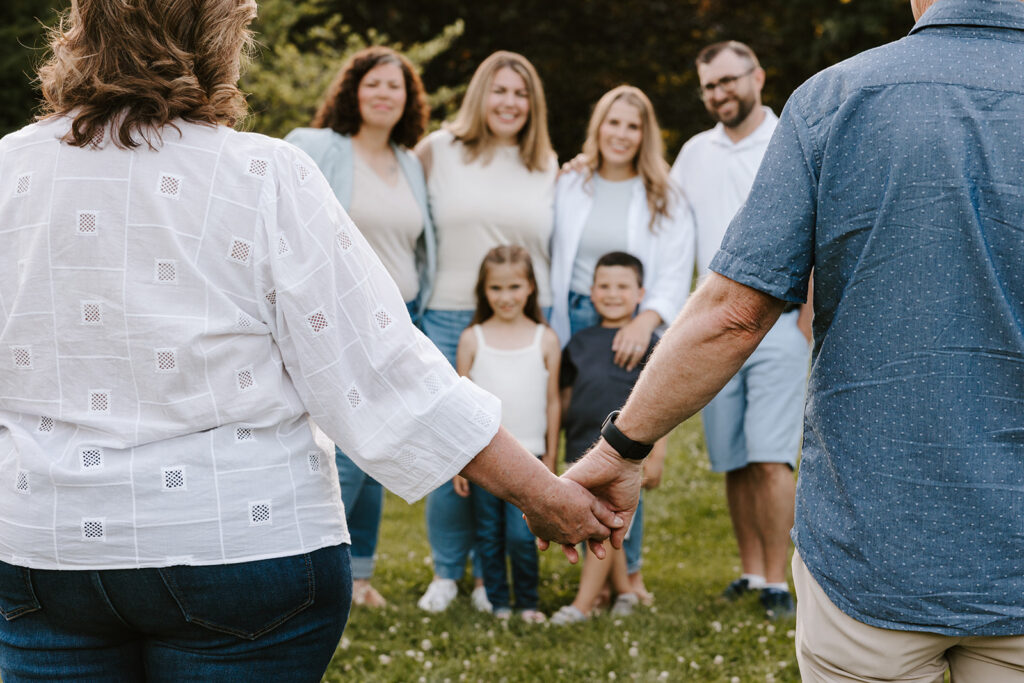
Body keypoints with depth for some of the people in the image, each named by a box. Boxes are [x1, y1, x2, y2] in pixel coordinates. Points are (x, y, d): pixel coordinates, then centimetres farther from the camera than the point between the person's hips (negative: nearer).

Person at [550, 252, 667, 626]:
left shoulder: (648, 343, 0)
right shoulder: (580, 342, 12)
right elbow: (565, 396, 18)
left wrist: (656, 456, -3)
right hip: (583, 448, 5)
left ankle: (583, 603, -10)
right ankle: (624, 590, 21)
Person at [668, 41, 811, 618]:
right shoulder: (694, 153, 14)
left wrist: (805, 327, -8)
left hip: (776, 321, -4)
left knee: (771, 458, -10)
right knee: (734, 462, 6)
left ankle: (777, 582, -6)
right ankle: (751, 571, 15)